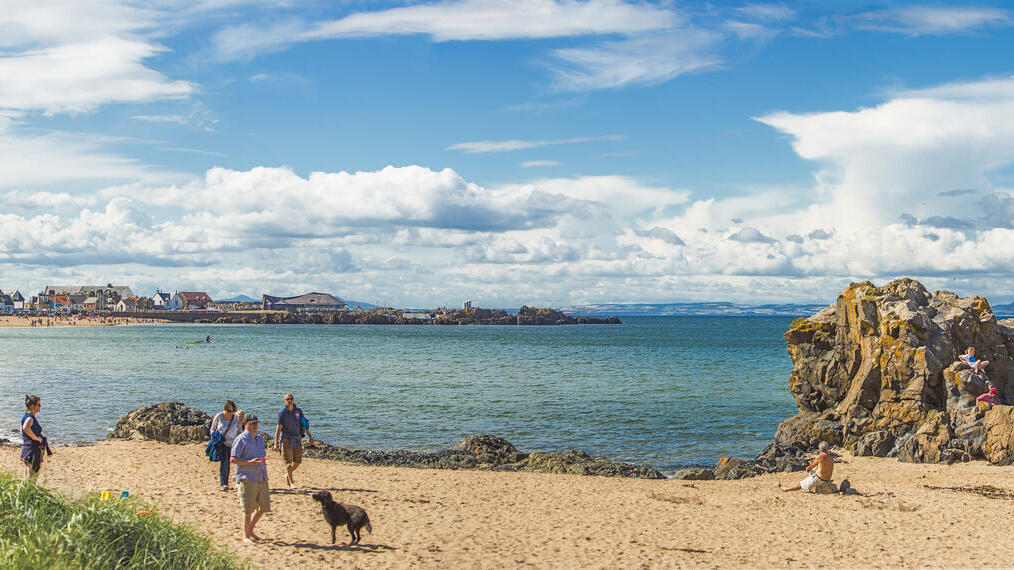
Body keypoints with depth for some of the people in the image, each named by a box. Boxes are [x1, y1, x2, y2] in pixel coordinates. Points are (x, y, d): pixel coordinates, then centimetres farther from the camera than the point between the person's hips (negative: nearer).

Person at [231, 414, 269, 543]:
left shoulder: (259, 439, 18)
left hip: (261, 478, 7)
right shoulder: (241, 439, -7)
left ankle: (250, 529, 27)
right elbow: (233, 459, -12)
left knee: (263, 507, 9)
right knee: (248, 509, -6)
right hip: (247, 479, -7)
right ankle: (246, 536, 4)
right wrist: (250, 462, -21)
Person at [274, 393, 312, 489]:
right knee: (288, 461, -7)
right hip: (287, 439, -4)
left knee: (297, 461, 8)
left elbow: (304, 425, 12)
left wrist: (309, 436, 4)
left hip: (297, 438, 4)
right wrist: (276, 443, -11)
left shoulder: (299, 411, 4)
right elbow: (278, 428, -8)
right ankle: (291, 482, -3)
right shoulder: (282, 413, -7)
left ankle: (287, 475, 32)